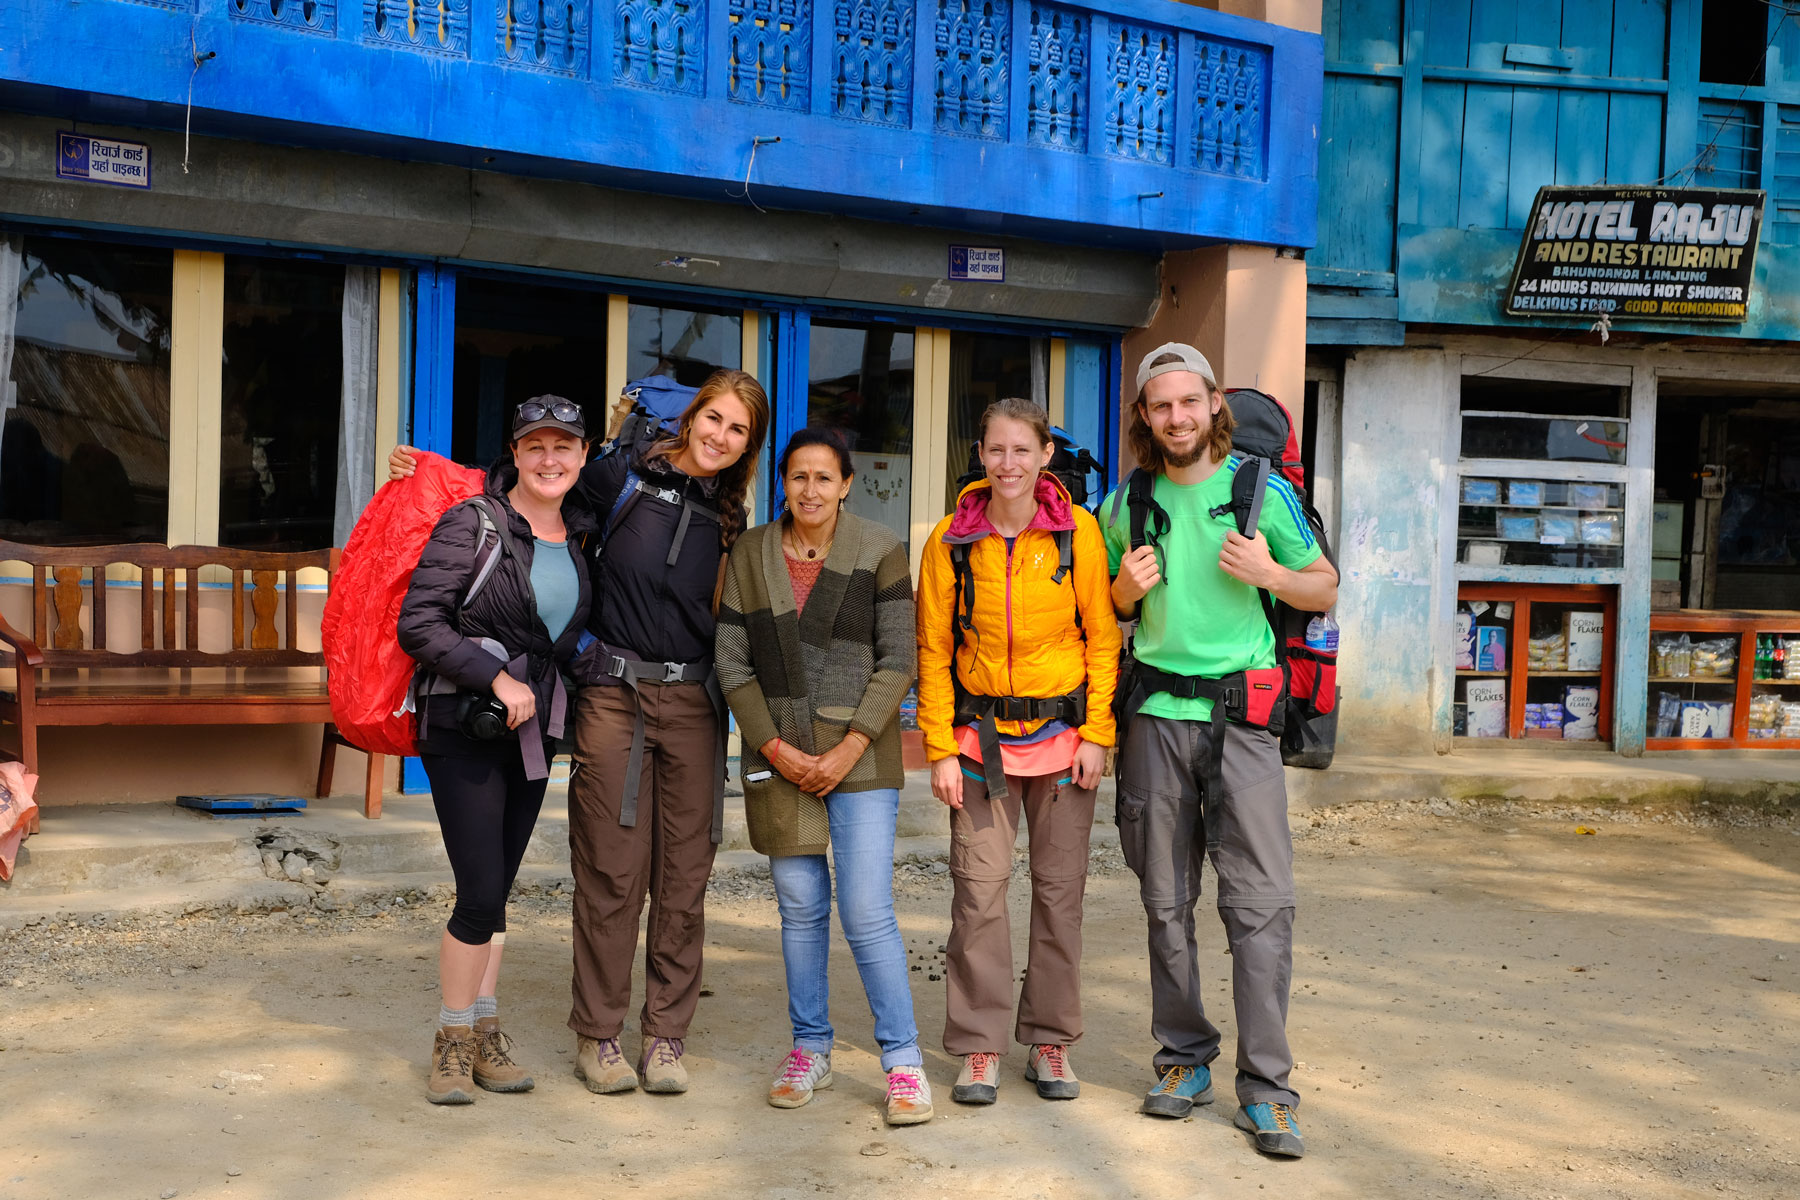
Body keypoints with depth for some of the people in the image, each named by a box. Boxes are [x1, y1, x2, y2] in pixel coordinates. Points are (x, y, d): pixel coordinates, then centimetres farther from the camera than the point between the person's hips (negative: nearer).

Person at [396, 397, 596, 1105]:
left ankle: (486, 1034, 21)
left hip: (532, 729, 6)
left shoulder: (580, 534, 8)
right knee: (481, 893, -9)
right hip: (464, 727, -6)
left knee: (496, 891, 11)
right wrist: (497, 678, -20)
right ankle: (452, 1040, 9)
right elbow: (418, 623, -15)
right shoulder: (473, 524, -10)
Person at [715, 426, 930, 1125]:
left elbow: (897, 660, -4)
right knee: (800, 907, 8)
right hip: (779, 757, 3)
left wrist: (848, 750, -10)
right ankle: (810, 1049, 22)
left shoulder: (879, 554, -1)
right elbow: (732, 662, 4)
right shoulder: (749, 556, 6)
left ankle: (902, 1057, 5)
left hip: (860, 753, -2)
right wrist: (774, 747, -5)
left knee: (867, 909, -7)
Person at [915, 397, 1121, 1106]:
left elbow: (1102, 636, 1)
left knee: (1059, 888, 6)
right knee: (979, 887, -2)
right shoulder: (952, 540, -3)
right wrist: (941, 748, -3)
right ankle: (980, 1047, 9)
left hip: (1062, 729, 0)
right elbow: (933, 649, 2)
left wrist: (1096, 734, -4)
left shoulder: (1078, 532, -4)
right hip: (980, 734, 0)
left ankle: (1050, 1041, 20)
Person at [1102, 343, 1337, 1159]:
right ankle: (1185, 1060, 21)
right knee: (1166, 901, 8)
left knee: (1260, 901, -8)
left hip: (1242, 713, -2)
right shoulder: (1125, 505, 8)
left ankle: (1265, 1090, -1)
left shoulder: (1264, 492, 2)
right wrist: (1127, 588, -4)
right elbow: (1107, 614, 19)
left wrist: (1269, 573, -11)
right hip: (1156, 715, 3)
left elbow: (1325, 591, 9)